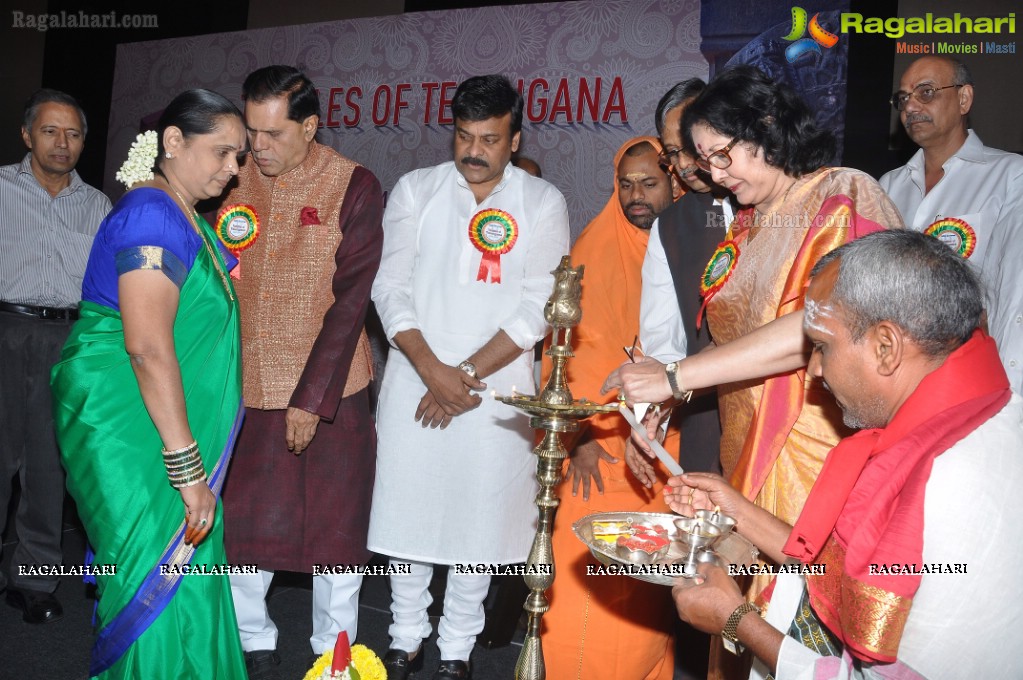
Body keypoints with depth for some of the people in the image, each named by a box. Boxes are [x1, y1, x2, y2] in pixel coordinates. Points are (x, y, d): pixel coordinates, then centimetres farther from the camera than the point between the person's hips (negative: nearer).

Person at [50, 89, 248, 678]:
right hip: (130, 426, -9)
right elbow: (148, 348, -25)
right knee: (163, 577, -4)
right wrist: (187, 466, -25)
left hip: (175, 425, 9)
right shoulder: (152, 214, -17)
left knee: (186, 567, 12)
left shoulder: (188, 218, 13)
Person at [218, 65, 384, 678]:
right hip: (243, 386, 3)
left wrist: (312, 398, -13)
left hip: (328, 391, -3)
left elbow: (350, 301, -10)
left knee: (334, 526, 7)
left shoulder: (354, 187, -7)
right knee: (240, 524, 9)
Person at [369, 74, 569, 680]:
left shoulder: (543, 204, 0)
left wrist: (468, 373, -12)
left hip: (496, 390, -1)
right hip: (415, 379, 2)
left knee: (479, 518, 5)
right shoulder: (416, 191, 4)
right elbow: (392, 288, -1)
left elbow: (538, 307, -6)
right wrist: (432, 370, -12)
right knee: (406, 511, 8)